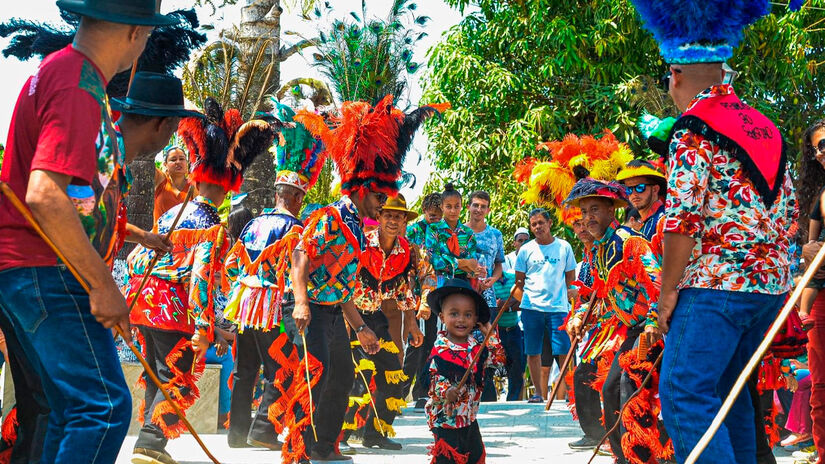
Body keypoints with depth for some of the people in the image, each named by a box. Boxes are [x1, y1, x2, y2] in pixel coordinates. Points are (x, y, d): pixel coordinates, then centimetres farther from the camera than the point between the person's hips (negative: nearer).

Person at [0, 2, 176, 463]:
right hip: (47, 272, -11)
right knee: (105, 406, -14)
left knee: (76, 410, 13)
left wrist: (133, 233, 32)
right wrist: (103, 284, -23)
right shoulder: (78, 87, -16)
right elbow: (45, 196, -26)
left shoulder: (57, 71, 17)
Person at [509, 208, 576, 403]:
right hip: (531, 307, 1)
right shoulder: (525, 250, 7)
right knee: (533, 352, 2)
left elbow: (570, 278, 13)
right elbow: (519, 282, 11)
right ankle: (538, 392, 11)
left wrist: (570, 295, 6)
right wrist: (520, 299, 2)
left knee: (563, 351, -6)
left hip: (558, 307, -1)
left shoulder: (564, 247, 7)